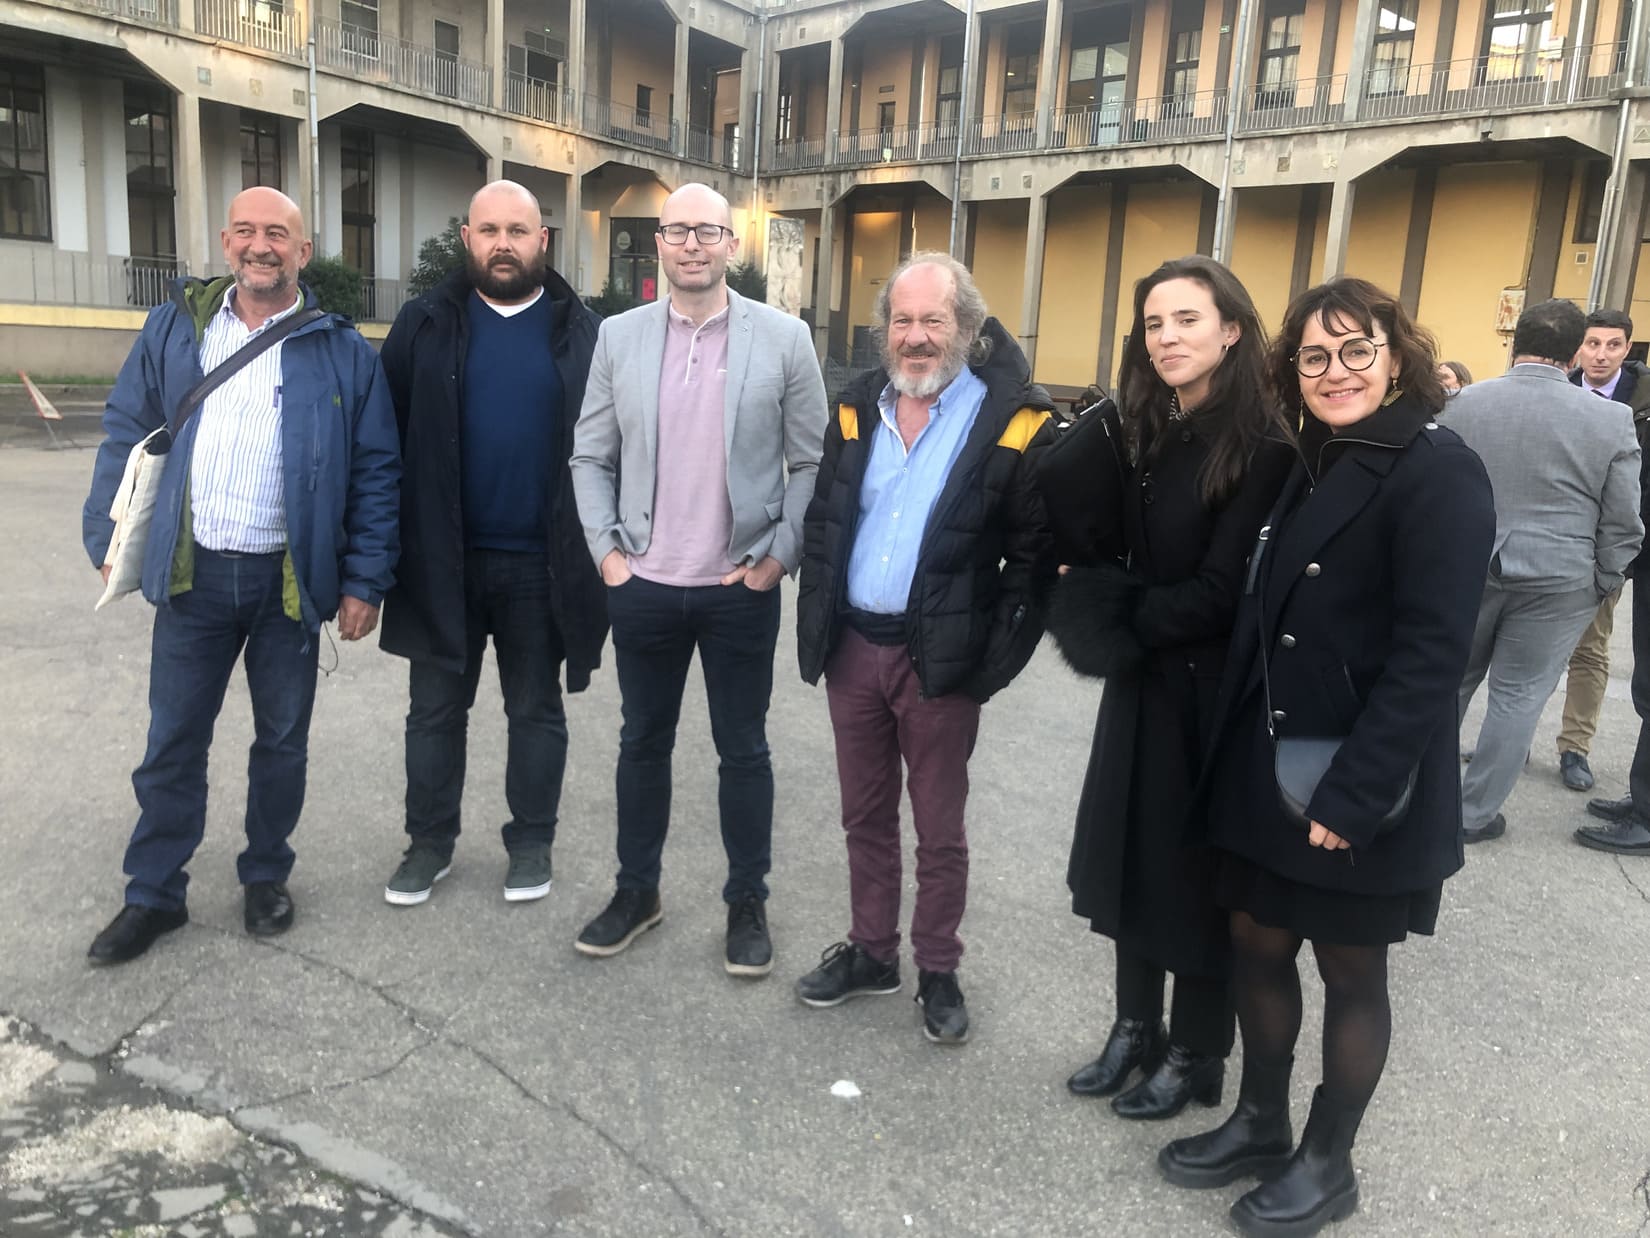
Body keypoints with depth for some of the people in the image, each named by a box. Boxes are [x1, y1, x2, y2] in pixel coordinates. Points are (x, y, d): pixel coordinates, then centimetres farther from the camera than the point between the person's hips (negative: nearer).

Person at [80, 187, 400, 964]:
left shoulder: (341, 350, -1)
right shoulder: (174, 327, 5)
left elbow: (376, 471, -2)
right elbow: (126, 433, 9)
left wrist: (364, 581, -7)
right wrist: (110, 538, 2)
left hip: (289, 579, -1)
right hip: (192, 574, 2)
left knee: (281, 738, 12)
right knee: (172, 743, 9)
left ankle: (266, 876, 31)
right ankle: (154, 894, 25)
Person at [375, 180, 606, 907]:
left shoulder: (581, 332, 0)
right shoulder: (425, 324, 2)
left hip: (541, 562, -1)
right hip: (442, 557, 1)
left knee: (536, 710, 12)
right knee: (435, 709, 12)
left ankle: (531, 840, 26)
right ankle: (430, 840, 27)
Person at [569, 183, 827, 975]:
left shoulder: (784, 338, -3)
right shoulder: (618, 337, 3)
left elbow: (812, 464, -1)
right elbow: (590, 457, 7)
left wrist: (780, 556, -7)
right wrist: (606, 550, -1)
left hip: (741, 591, -2)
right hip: (642, 586, 2)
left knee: (742, 750, 10)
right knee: (643, 743, 15)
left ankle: (748, 902, 27)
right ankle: (636, 890, 32)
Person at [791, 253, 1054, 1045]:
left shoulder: (1012, 421, -8)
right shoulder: (858, 410, 7)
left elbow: (1037, 553, -7)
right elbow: (821, 525, 13)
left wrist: (995, 658, -12)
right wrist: (815, 623, 5)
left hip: (940, 659, -4)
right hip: (853, 648, 5)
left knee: (938, 828, 8)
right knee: (865, 816, 17)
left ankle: (937, 972, 26)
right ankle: (870, 950, 34)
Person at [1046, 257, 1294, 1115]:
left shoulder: (1262, 449, -16)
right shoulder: (1149, 435, 7)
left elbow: (1219, 593, -19)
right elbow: (1126, 557, 8)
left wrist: (1117, 619, -9)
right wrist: (1102, 611, -11)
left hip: (1212, 693, -7)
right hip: (1141, 681, 7)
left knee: (1195, 869, 7)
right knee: (1129, 853, 14)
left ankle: (1194, 1055, 27)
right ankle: (1135, 1028, 33)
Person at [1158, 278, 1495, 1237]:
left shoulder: (1438, 472, -14)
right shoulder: (1313, 468, 11)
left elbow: (1432, 653, -21)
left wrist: (1353, 797, -23)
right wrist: (1232, 757, 8)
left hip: (1358, 792, -7)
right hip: (1266, 773, 7)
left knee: (1351, 973, 10)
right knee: (1258, 945, 15)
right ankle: (1260, 1123, 36)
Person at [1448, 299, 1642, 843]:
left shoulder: (1463, 404, -3)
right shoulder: (1611, 419, -6)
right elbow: (1622, 523, -2)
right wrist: (1602, 585, 10)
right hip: (1558, 580, -2)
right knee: (1519, 695, 8)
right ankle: (1475, 813, 15)